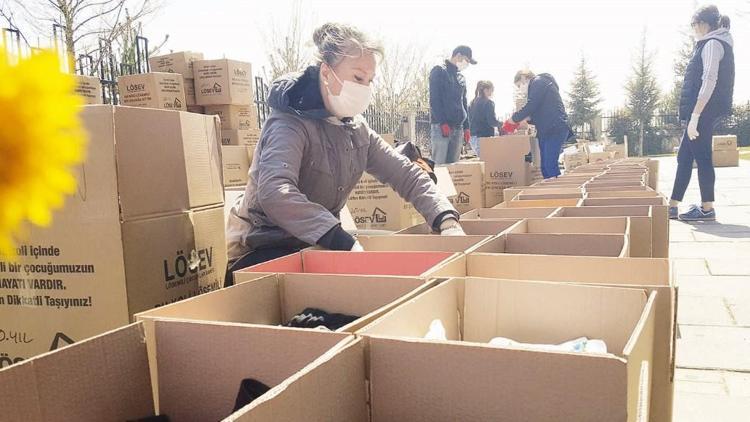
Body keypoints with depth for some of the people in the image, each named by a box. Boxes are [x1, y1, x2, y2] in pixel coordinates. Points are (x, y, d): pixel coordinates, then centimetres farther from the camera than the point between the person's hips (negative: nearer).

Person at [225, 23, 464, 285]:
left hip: (312, 246, 7)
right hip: (258, 254, -7)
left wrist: (447, 221, -15)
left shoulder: (356, 129, 4)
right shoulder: (291, 124, -21)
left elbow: (404, 174, 2)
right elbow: (275, 193, -38)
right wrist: (345, 243, -46)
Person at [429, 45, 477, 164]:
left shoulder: (461, 78, 21)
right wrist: (443, 123, -18)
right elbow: (435, 99, -11)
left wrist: (466, 127, 14)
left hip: (458, 127, 7)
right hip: (441, 126, -7)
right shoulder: (439, 71, -2)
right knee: (439, 163, -11)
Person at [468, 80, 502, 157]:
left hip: (472, 138, 8)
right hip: (484, 136, -8)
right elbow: (492, 121, -14)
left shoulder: (473, 103, 13)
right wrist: (501, 125, 1)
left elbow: (469, 120, 17)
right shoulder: (488, 102, -8)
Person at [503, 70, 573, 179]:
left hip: (555, 129, -10)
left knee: (550, 166, -15)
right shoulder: (539, 84, 26)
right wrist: (525, 118, 11)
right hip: (545, 131, 10)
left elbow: (530, 107, -14)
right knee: (545, 166, 5)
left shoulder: (538, 82, -3)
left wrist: (514, 118, -2)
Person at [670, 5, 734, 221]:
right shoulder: (714, 44, 21)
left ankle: (707, 208, 2)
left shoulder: (712, 44, -10)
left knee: (702, 157, -5)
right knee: (684, 156, 10)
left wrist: (695, 116, -23)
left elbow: (709, 82, -20)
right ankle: (673, 206, 13)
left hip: (703, 112, -10)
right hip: (703, 113, 10)